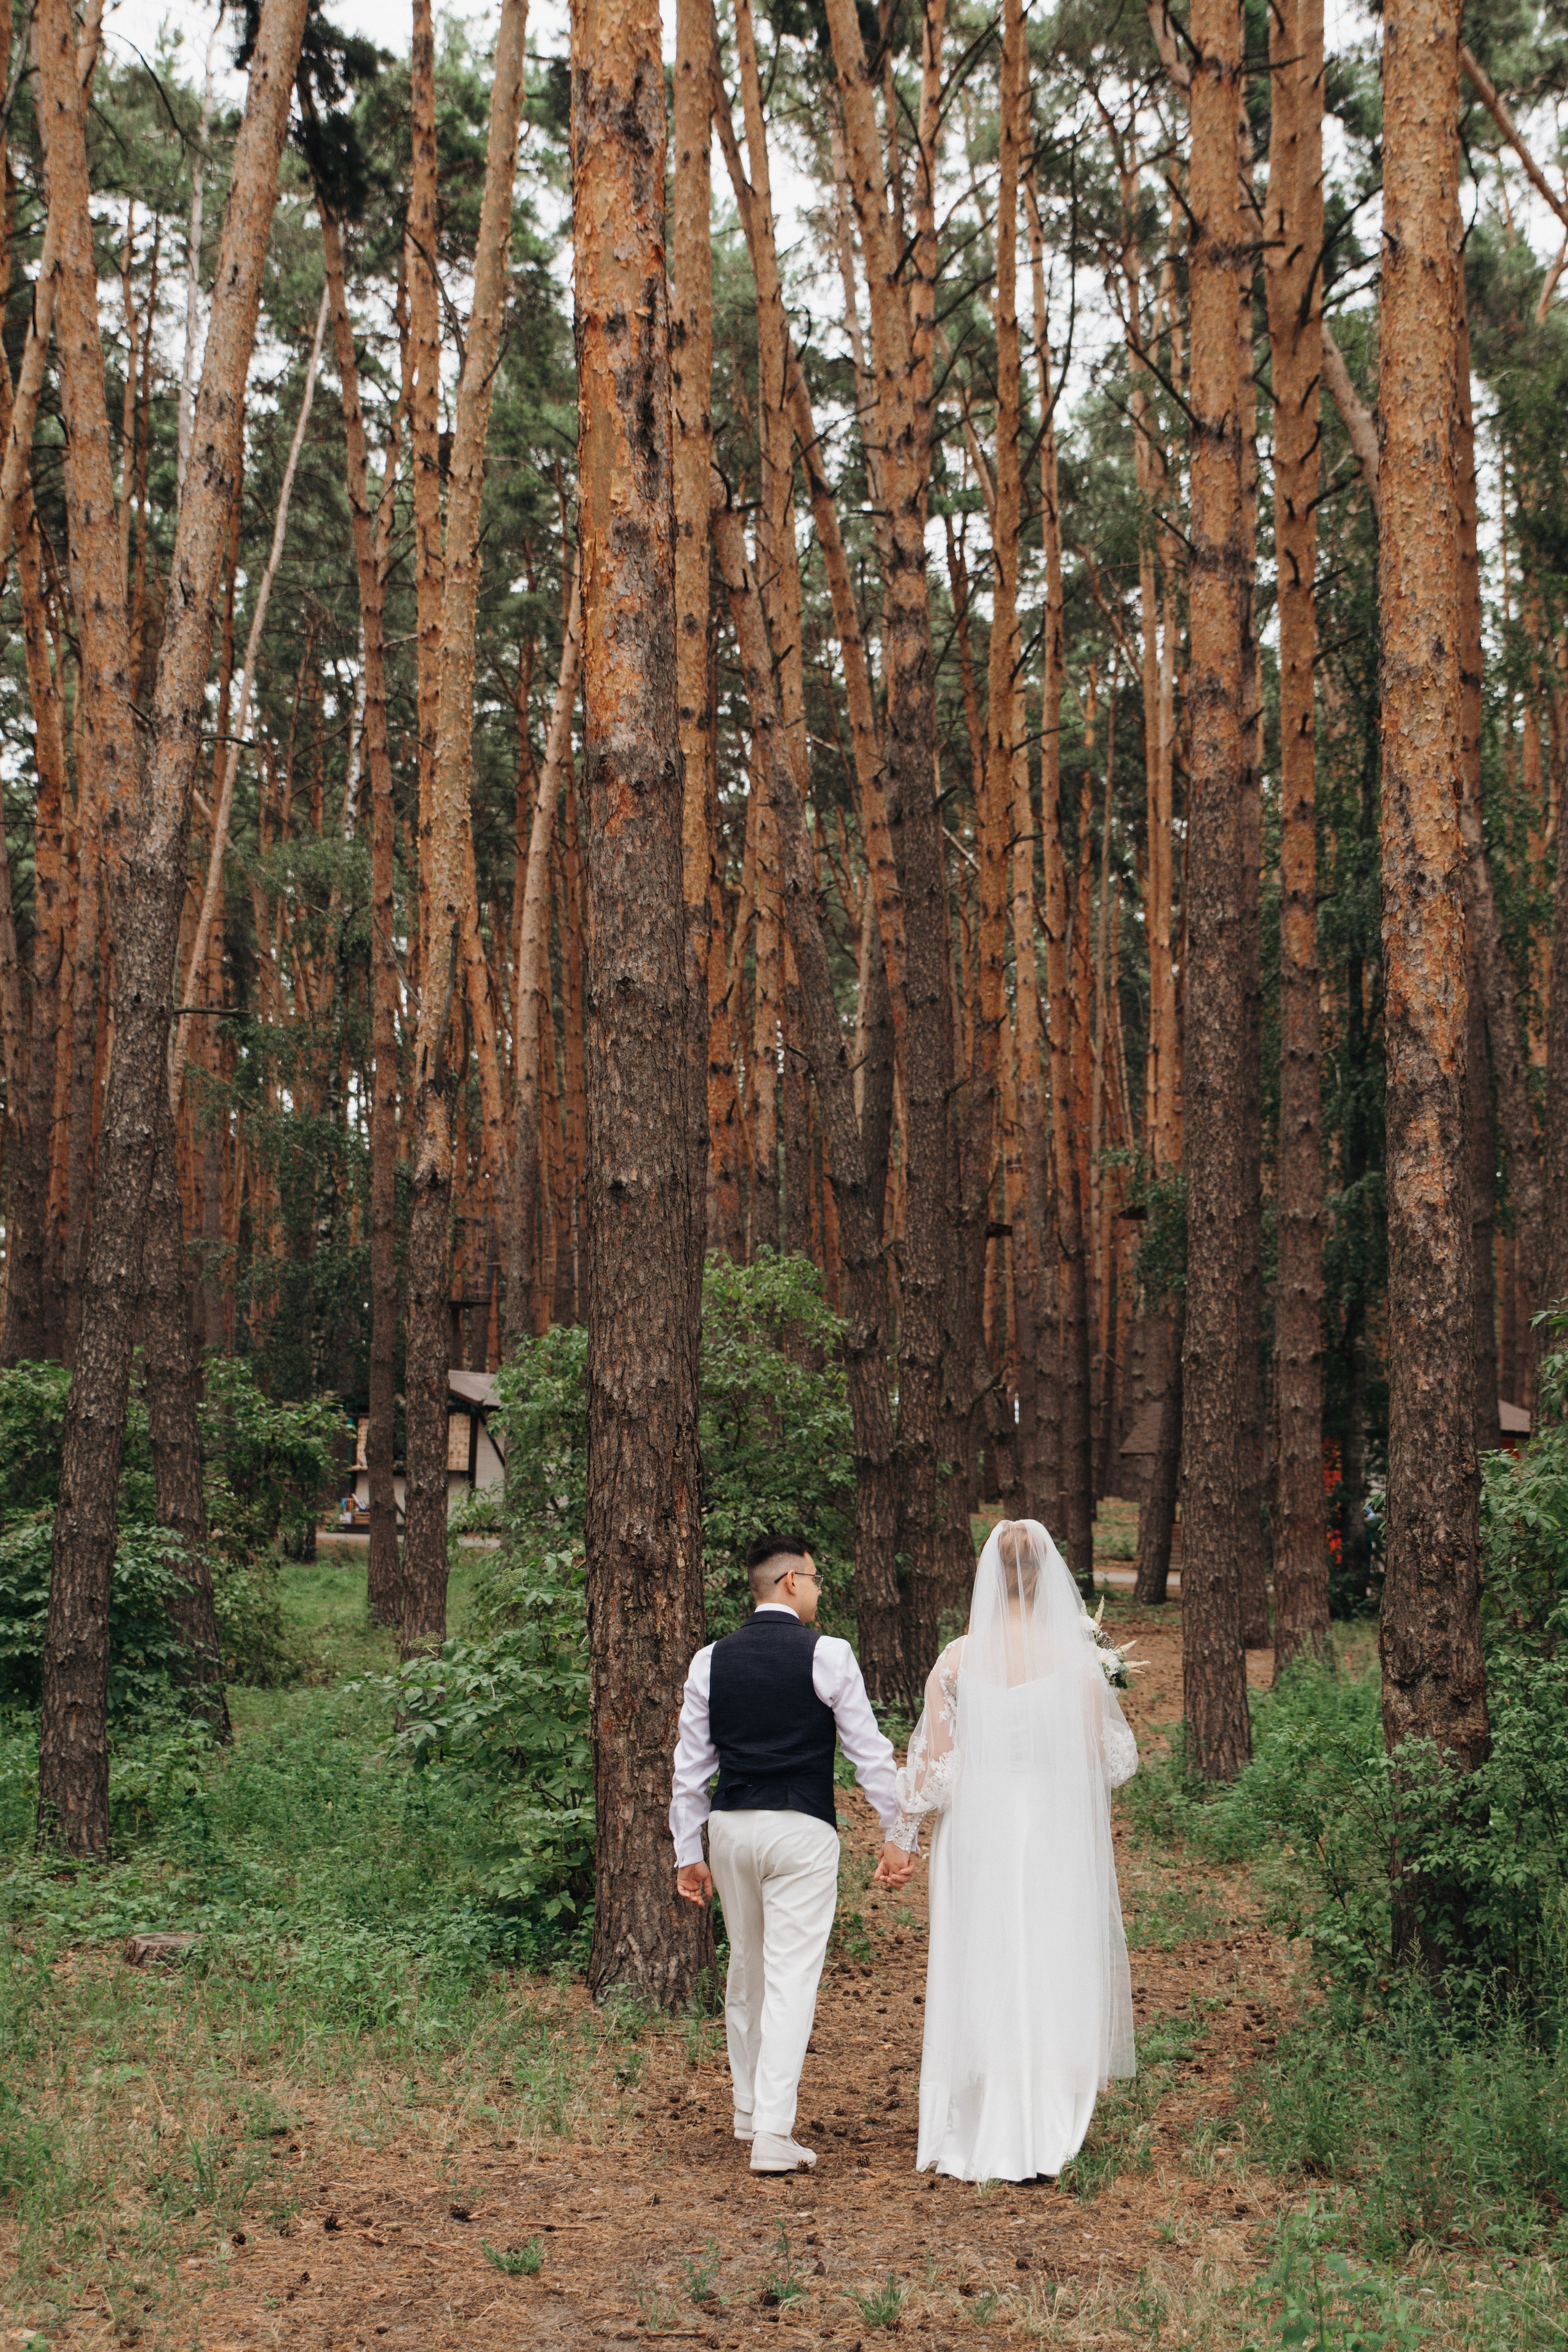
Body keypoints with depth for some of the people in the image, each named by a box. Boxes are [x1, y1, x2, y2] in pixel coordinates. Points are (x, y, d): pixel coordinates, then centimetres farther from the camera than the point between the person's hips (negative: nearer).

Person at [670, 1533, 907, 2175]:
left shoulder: (712, 1660, 5)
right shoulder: (826, 1655, -7)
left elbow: (690, 1764, 7)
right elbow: (869, 1750, -3)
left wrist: (688, 1852, 14)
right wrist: (895, 1834, 5)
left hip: (731, 1826, 5)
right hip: (802, 1831, -5)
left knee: (746, 1970, 19)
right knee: (791, 1977, -3)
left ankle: (749, 2110, 34)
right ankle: (773, 2134, -8)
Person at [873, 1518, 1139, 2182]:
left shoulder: (957, 1658, -4)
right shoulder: (1077, 1658, -6)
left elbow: (932, 1764, -3)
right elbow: (1102, 1762, -3)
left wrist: (902, 1838, 7)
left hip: (976, 1834, 1)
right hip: (1057, 1834, -1)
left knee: (977, 1982, 10)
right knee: (1050, 1980, 8)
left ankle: (971, 2136, 15)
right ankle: (1040, 2139, 11)